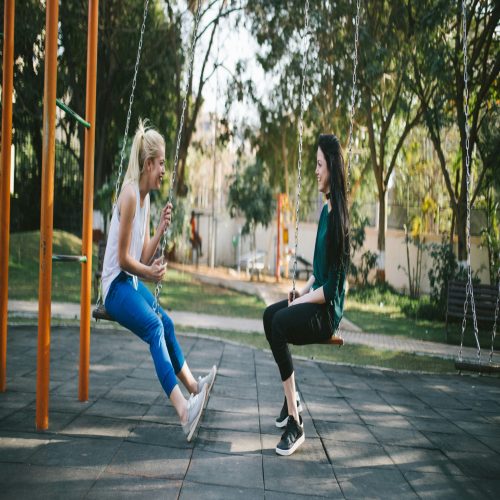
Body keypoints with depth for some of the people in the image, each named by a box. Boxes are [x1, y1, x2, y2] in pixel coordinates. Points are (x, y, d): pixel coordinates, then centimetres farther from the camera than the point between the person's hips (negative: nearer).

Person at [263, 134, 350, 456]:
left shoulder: (338, 215, -18)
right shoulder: (325, 210, 11)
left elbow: (332, 287, -20)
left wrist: (305, 299, -13)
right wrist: (304, 290, 5)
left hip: (328, 309, -9)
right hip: (315, 299, 9)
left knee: (280, 323, -25)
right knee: (270, 314, -2)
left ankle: (296, 425, -23)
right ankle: (292, 400, 8)